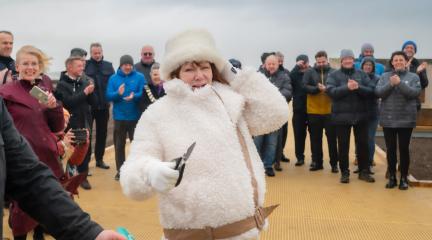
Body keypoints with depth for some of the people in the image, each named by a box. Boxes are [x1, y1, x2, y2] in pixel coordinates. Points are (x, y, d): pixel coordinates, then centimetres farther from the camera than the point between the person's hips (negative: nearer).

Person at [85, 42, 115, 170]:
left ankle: (99, 159, 25)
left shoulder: (108, 66, 7)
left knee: (102, 133, 12)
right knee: (86, 133, 3)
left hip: (103, 105, 3)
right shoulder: (85, 65, -2)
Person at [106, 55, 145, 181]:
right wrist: (118, 93, -24)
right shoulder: (113, 78, 2)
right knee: (119, 145, 10)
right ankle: (120, 170, 21)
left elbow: (144, 94, -11)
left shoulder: (140, 77, -3)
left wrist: (134, 96, -29)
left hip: (135, 117, -2)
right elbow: (108, 96, -5)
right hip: (119, 117, 2)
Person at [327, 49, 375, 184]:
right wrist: (347, 88, -24)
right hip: (342, 116, -2)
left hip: (360, 115, 2)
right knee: (343, 145, 5)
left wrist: (358, 87, -20)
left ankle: (364, 171, 20)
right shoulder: (334, 75, 1)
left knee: (363, 144, 8)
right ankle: (344, 172, 16)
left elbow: (371, 91, -3)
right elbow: (331, 92, -14)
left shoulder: (362, 74, 7)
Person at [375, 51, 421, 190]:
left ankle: (404, 178, 16)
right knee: (390, 149, 8)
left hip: (406, 119, -1)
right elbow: (378, 92, -5)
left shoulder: (413, 77, 2)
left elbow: (415, 93, -13)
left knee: (404, 149, 5)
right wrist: (390, 84, -20)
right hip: (388, 119, 2)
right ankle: (392, 177, 19)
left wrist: (400, 83, -21)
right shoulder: (385, 76, 6)